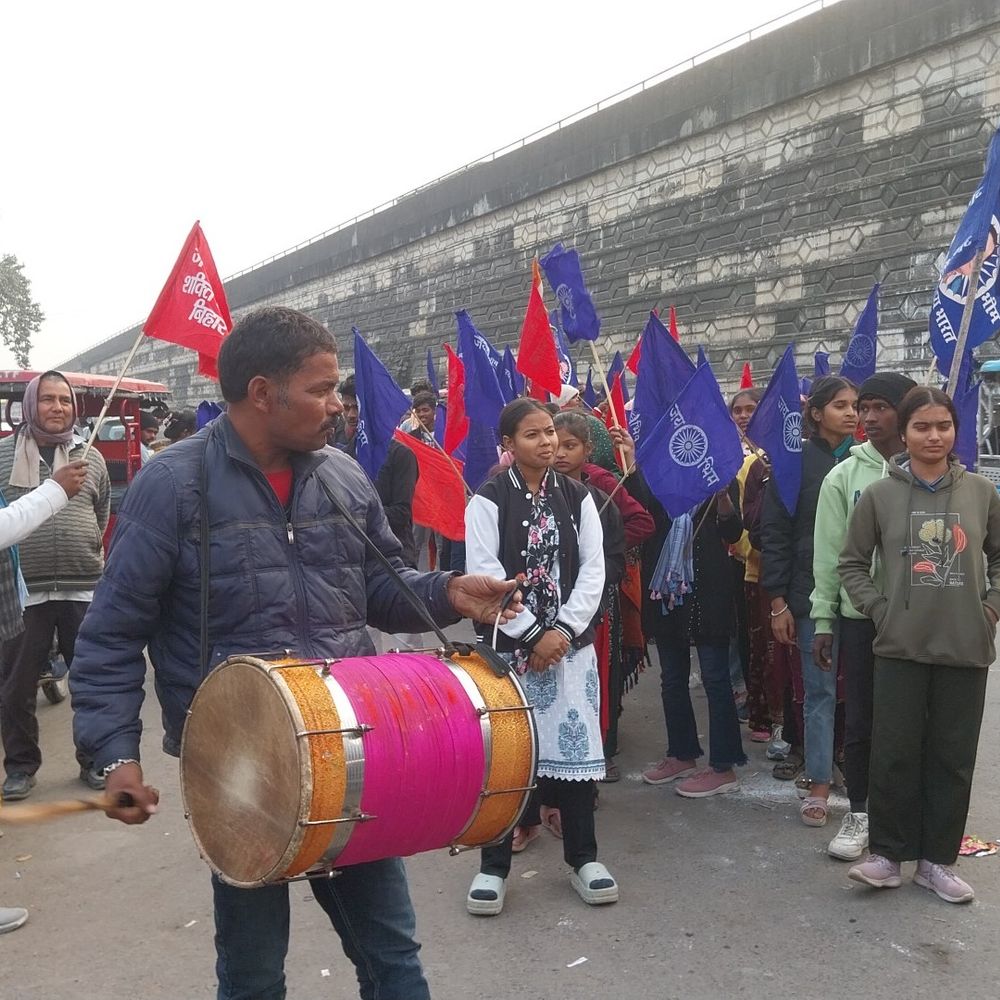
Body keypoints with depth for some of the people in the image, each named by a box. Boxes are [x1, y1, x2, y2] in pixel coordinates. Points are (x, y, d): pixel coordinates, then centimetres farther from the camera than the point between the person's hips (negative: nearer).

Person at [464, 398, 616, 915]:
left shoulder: (577, 497, 6)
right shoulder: (488, 501, -4)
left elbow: (592, 568, 2)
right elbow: (485, 574, -10)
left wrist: (563, 629, -9)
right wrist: (533, 634, -12)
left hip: (571, 641, 3)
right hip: (508, 644, -3)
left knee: (575, 744, 7)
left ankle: (582, 856, 22)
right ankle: (494, 864, 15)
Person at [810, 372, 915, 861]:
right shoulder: (844, 476, 1)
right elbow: (828, 553, 1)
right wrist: (823, 620, 0)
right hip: (860, 615, 0)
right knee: (860, 720, 7)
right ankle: (858, 814, 22)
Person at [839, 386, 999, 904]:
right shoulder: (879, 494, -2)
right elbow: (852, 562, 6)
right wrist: (879, 609, -3)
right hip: (901, 647, -1)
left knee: (953, 758, 9)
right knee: (895, 754, 3)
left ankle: (937, 860, 22)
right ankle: (888, 853, 18)